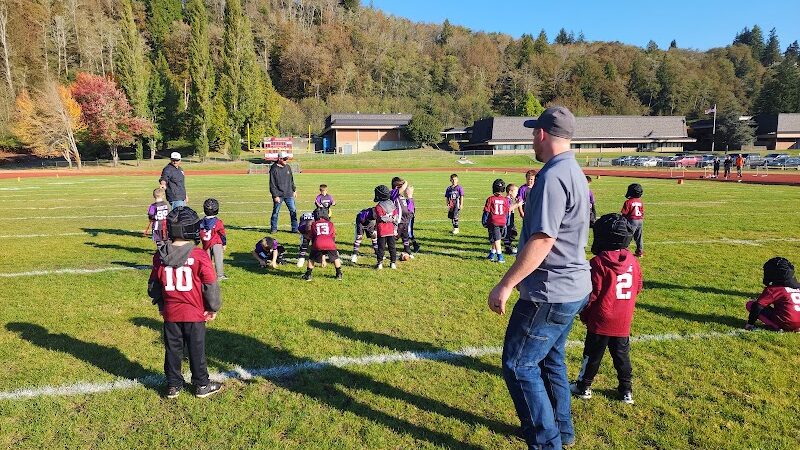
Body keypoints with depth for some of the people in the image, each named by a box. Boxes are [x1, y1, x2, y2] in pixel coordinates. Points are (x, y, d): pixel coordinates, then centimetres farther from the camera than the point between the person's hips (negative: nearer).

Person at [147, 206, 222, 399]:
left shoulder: (160, 256, -4)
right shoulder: (199, 256, -17)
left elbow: (153, 287, 6)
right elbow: (210, 285, -13)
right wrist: (214, 308, 2)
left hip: (170, 313, 3)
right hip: (195, 313, -3)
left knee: (172, 349, 16)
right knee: (197, 350, 10)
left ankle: (173, 386, 28)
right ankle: (202, 385, 23)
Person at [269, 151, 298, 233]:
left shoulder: (288, 167, 8)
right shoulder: (274, 169, -9)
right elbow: (272, 184, -10)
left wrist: (294, 190, 17)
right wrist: (275, 196, -14)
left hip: (289, 194, 5)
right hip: (279, 195, -5)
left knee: (293, 211, 1)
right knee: (276, 212, 6)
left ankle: (295, 229, 8)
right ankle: (273, 228, 19)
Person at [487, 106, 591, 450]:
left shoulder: (553, 176, -21)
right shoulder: (574, 171, 11)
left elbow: (542, 241, -27)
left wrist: (506, 284, -23)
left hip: (551, 292, -10)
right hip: (572, 287, 10)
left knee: (518, 365, 1)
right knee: (550, 359, 23)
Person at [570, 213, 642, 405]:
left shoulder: (598, 262, -18)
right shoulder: (632, 260, 0)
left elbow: (592, 294, -15)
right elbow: (638, 288, 9)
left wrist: (585, 315, -1)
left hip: (601, 321, -5)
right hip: (624, 321, 5)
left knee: (593, 354, 9)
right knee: (621, 355, 17)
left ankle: (584, 387, 21)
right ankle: (626, 391, 25)